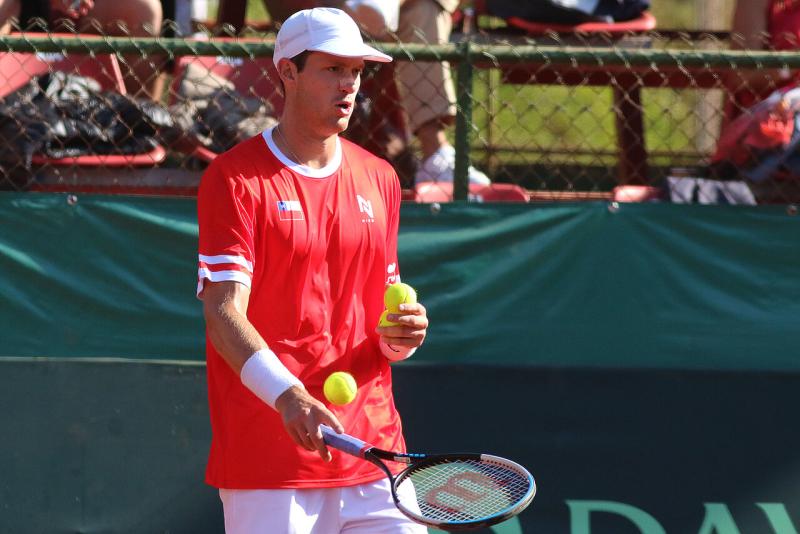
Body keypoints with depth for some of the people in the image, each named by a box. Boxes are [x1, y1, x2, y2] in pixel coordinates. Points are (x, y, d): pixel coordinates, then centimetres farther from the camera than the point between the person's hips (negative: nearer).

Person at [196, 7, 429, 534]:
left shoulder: (380, 180, 14)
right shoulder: (234, 178, -4)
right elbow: (224, 315, -14)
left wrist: (401, 336, -1)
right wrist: (288, 395, -29)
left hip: (374, 449, 5)